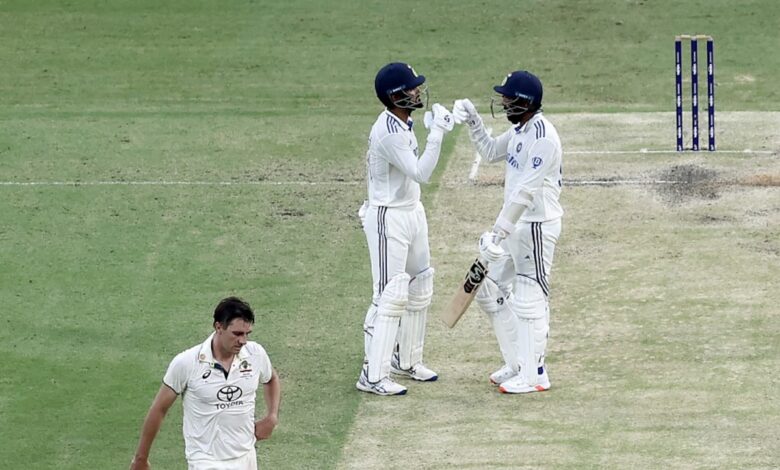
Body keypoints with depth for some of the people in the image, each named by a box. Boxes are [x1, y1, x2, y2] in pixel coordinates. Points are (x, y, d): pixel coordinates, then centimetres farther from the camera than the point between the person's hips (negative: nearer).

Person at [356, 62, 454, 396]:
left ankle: (407, 361, 33)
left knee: (420, 290, 19)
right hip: (388, 218, -10)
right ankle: (372, 376, -8)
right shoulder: (388, 132, -25)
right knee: (391, 297, -10)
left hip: (412, 212, 10)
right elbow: (421, 173, -28)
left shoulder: (404, 123, 7)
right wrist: (436, 133, -28)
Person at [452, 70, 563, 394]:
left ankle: (534, 374, 6)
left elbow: (525, 192, -26)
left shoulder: (542, 137, -22)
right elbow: (490, 152, 26)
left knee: (529, 298, -3)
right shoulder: (520, 131, 9)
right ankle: (517, 363, 25)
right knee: (490, 291, 15)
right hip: (514, 225, 10)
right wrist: (473, 122, 10)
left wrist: (498, 232, -26)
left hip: (537, 227, -10)